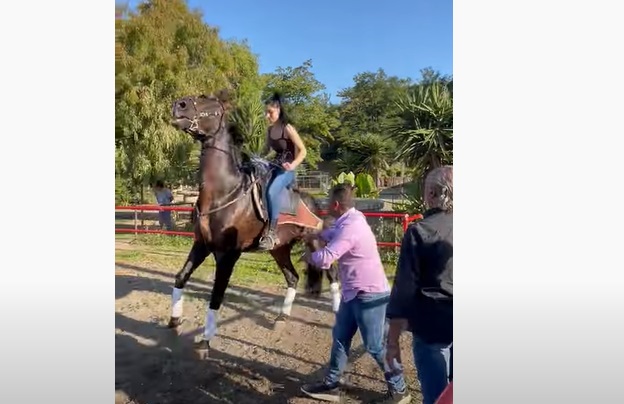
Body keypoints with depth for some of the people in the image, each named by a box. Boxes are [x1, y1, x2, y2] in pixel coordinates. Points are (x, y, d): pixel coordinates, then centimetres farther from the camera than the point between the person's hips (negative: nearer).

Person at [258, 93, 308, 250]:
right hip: (274, 166, 8)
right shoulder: (270, 130, 8)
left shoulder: (288, 129, -12)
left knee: (271, 192, -31)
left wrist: (292, 165, -28)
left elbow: (303, 151, -14)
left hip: (286, 169, -8)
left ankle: (271, 233, -27)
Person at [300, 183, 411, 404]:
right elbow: (333, 235, 30)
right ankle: (331, 385, 30)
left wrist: (309, 256, -8)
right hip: (353, 293, 10)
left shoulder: (351, 227, -26)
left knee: (375, 346, 4)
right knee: (340, 337, 16)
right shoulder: (349, 221, 6)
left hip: (369, 295, -10)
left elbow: (324, 259, -28)